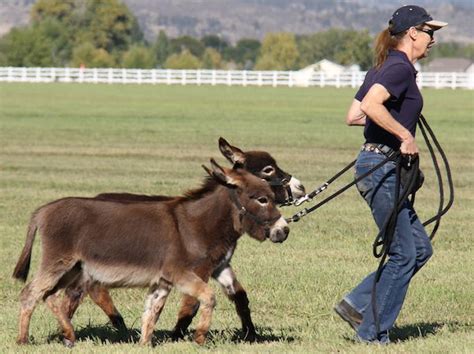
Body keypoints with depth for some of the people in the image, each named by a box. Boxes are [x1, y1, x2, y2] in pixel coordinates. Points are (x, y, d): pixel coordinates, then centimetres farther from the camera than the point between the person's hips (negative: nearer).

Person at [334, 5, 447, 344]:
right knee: (404, 254, -3)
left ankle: (357, 304, 12)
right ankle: (373, 332, 3)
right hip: (383, 165, -10)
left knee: (420, 248, 12)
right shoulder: (401, 68, -13)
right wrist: (404, 134, -22)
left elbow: (353, 116, 16)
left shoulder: (383, 68, 16)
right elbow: (370, 105, -29)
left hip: (374, 165, 10)